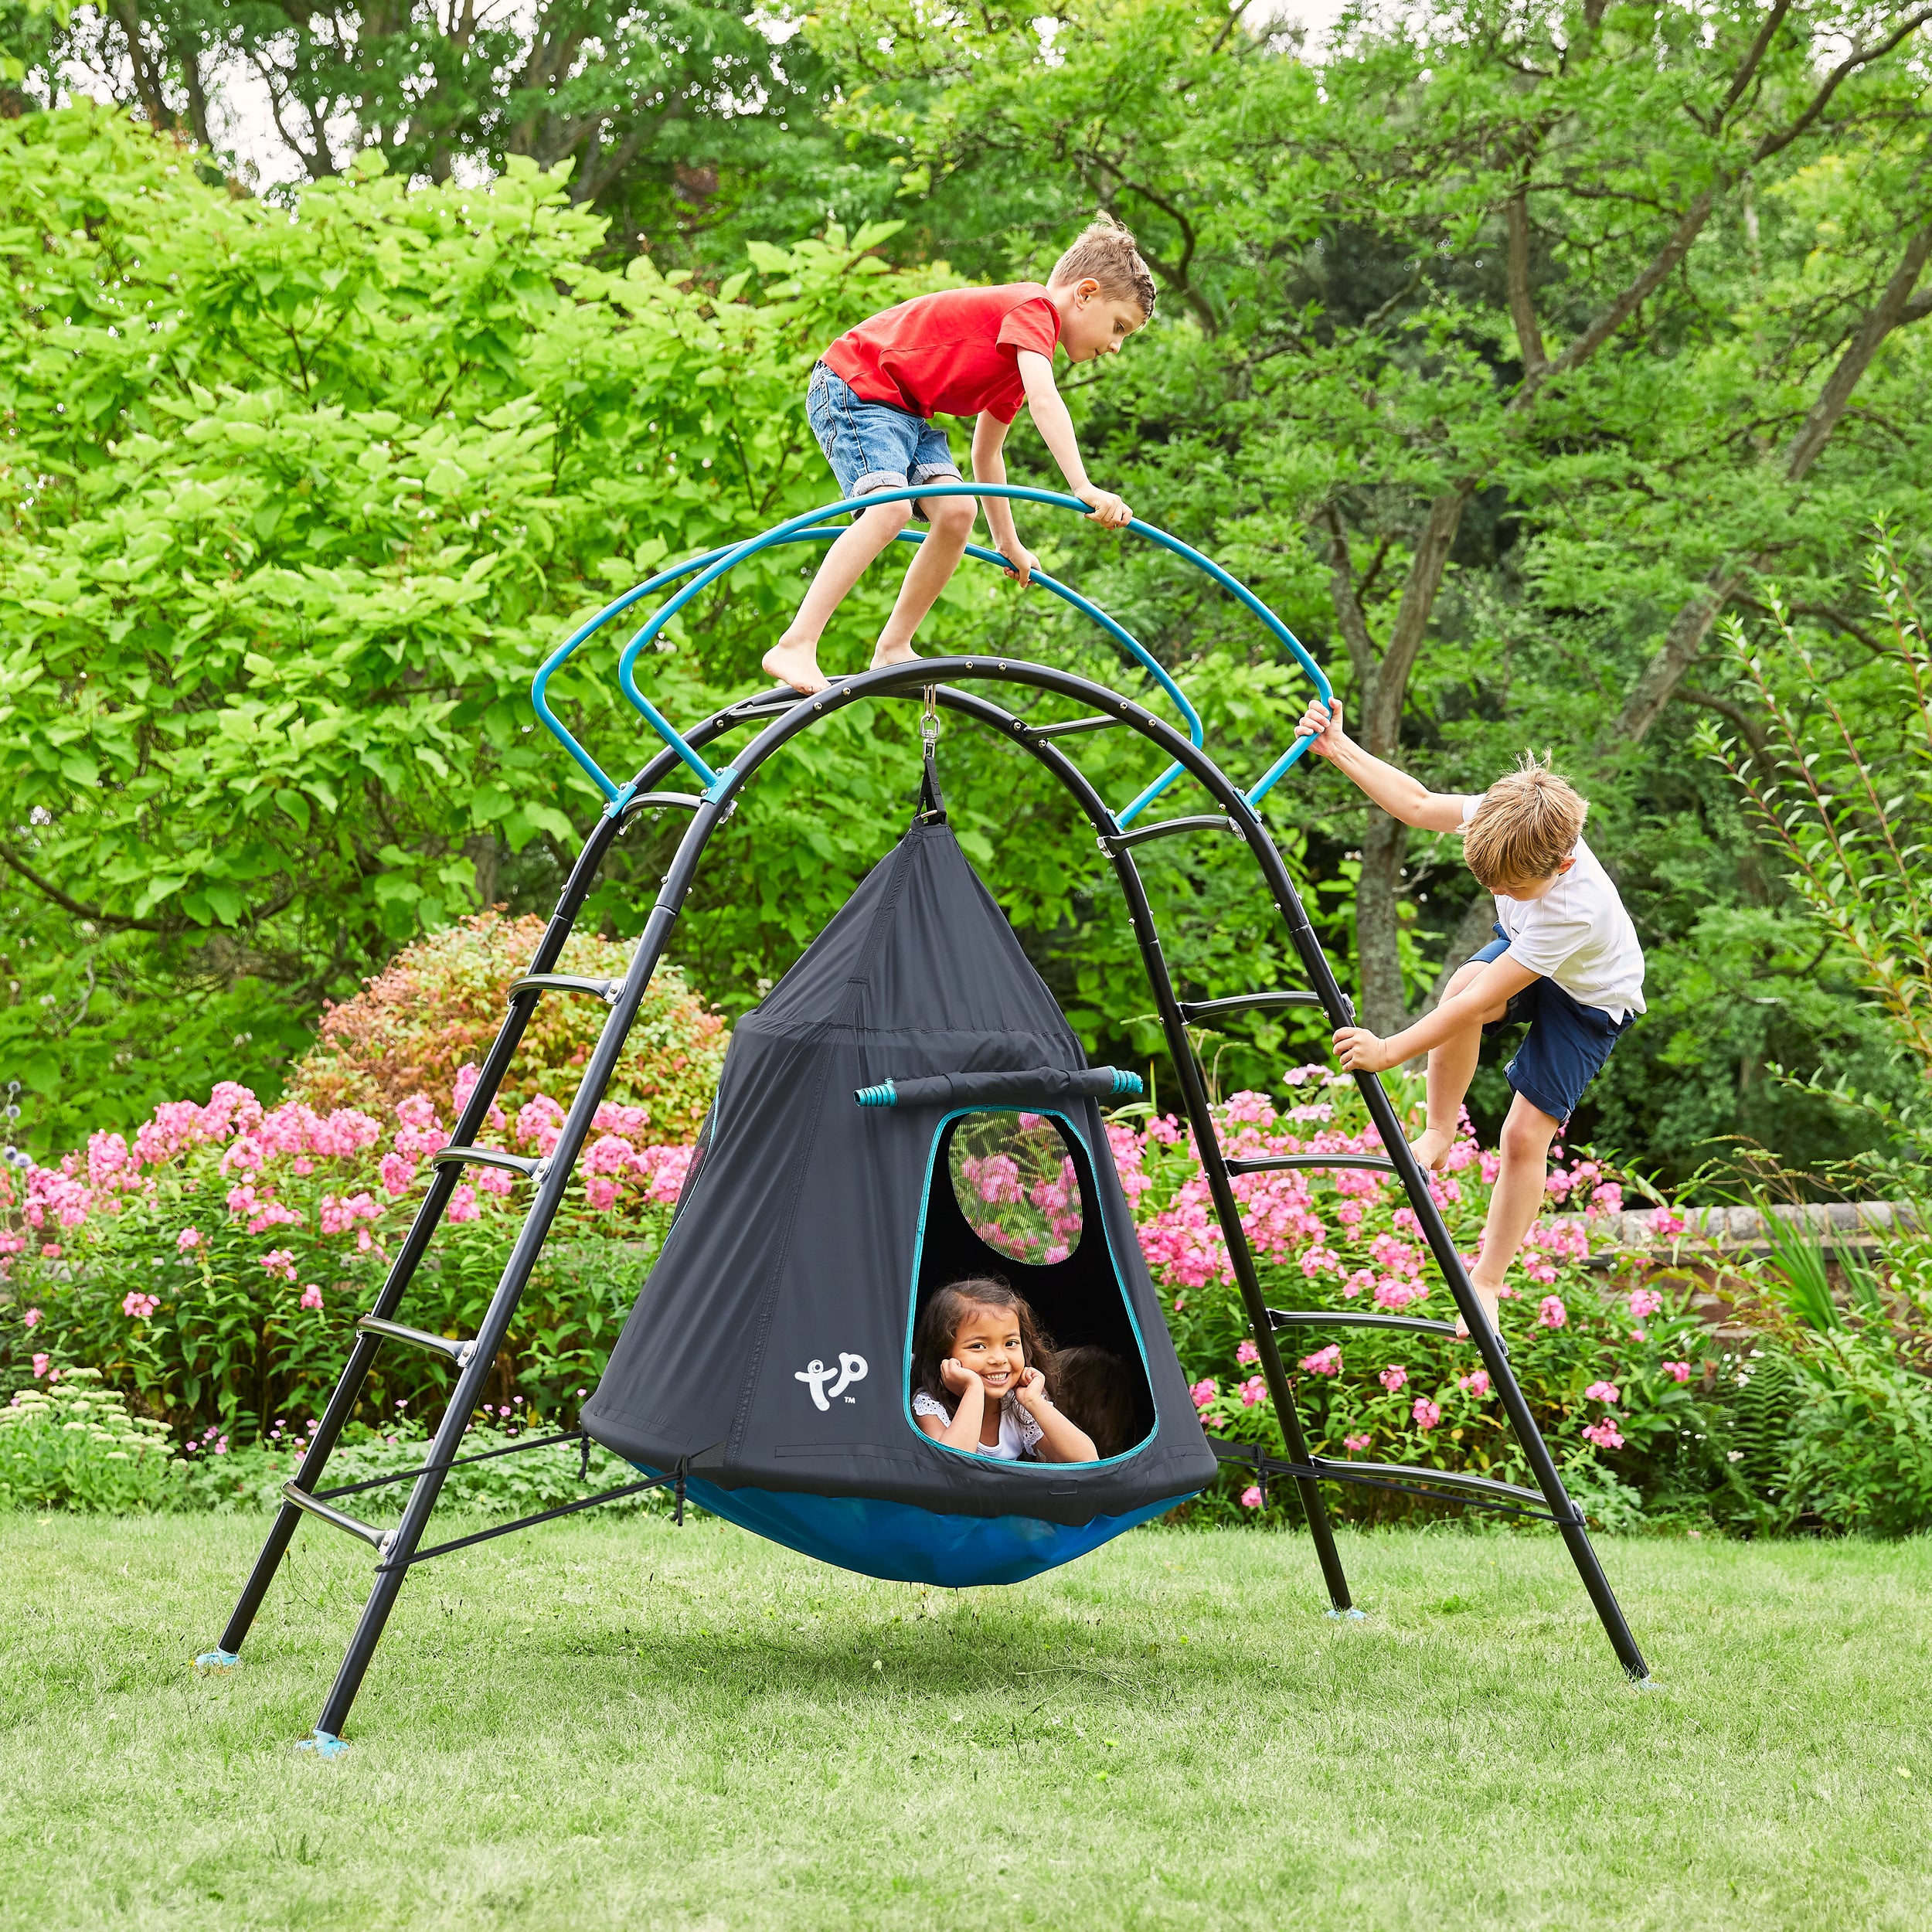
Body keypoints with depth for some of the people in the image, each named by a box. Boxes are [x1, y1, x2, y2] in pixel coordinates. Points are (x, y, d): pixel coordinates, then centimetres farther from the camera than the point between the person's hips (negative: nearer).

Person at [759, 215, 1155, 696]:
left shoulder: (1020, 364, 16)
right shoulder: (1034, 307, -15)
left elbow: (986, 454, 26)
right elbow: (1044, 401, -31)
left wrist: (1009, 544, 29)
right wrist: (1083, 487, -39)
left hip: (903, 409, 10)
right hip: (853, 385, -10)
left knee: (957, 511, -9)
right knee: (891, 508, -28)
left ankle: (893, 651, -1)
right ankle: (794, 648, -32)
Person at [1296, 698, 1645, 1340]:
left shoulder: (1572, 910, -43)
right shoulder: (1511, 823, -28)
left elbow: (1484, 1000, -41)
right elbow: (1418, 805, -11)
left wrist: (1390, 1051, -40)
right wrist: (1338, 749, -14)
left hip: (1588, 1000, -5)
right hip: (1522, 951, 5)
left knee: (1526, 1133, -13)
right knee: (1460, 980, -32)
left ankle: (1486, 1285, 4)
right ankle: (1438, 1135, -13)